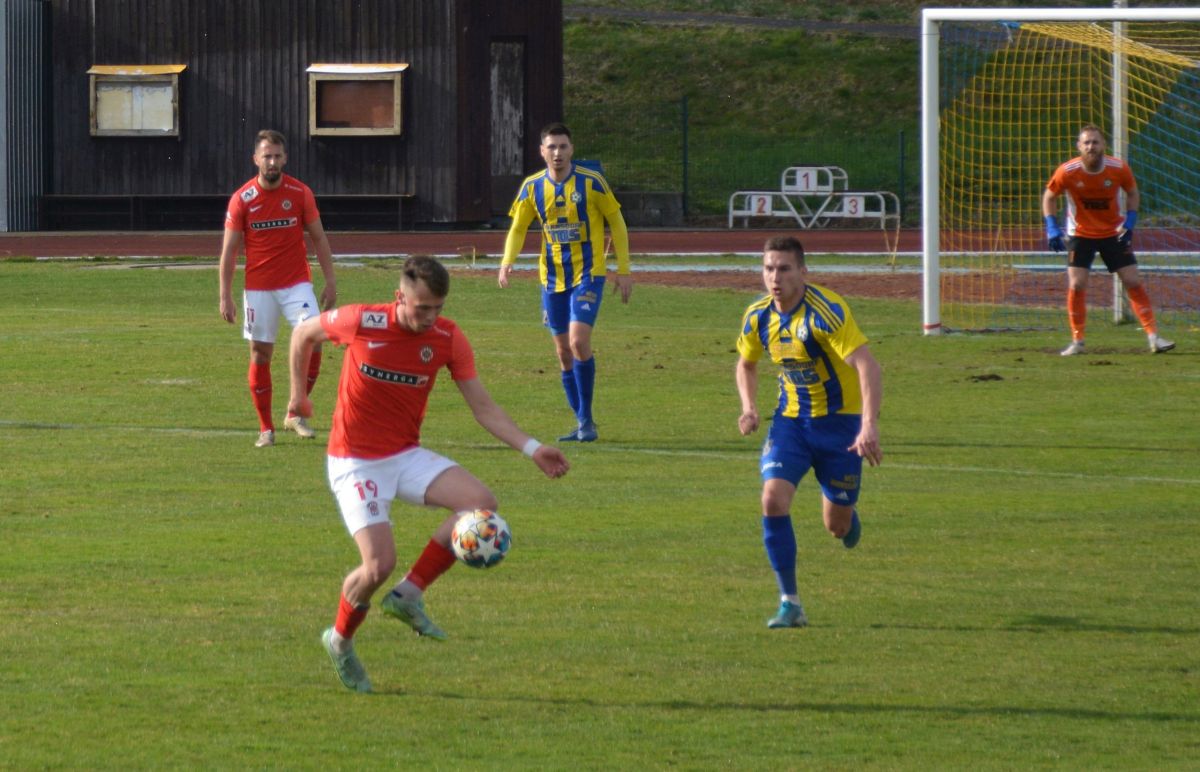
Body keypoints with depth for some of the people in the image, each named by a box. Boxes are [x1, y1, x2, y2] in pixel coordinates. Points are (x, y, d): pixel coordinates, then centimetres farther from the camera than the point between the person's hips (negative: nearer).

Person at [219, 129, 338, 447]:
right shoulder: (242, 200, -5)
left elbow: (318, 238, 6)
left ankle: (296, 414, 0)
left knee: (313, 342, -16)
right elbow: (229, 250, -1)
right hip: (258, 287, 0)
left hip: (297, 283, 0)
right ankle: (266, 428, 13)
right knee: (260, 355, 2)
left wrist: (330, 281, 1)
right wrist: (225, 297, -4)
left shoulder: (300, 193, -3)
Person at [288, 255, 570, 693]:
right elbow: (303, 334, 3)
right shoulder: (361, 323, -17)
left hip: (407, 455, 4)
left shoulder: (448, 339, -7)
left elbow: (482, 407, -3)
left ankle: (408, 595, -6)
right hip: (354, 461, -4)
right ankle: (340, 641, 13)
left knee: (480, 503, -19)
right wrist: (298, 394, 6)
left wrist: (531, 449, -13)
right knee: (379, 565, -18)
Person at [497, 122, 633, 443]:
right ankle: (582, 424, 18)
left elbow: (616, 222, 0)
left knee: (579, 341, -20)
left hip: (588, 273, -4)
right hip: (553, 277, 4)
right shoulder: (532, 187, 0)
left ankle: (586, 419, -8)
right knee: (563, 351, 6)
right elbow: (518, 228, 9)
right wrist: (507, 261, -10)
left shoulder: (591, 182, -9)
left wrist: (624, 270, -2)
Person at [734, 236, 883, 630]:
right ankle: (790, 603, -11)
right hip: (791, 420, 4)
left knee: (837, 526, 5)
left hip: (839, 420, -4)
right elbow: (746, 364, 17)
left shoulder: (826, 312, -23)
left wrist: (869, 426, -41)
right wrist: (748, 407, -2)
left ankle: (848, 516, 46)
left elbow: (868, 366, -30)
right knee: (773, 500, -19)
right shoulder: (758, 316, -4)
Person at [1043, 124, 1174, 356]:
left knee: (1133, 282, -3)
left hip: (1113, 233, 1)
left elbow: (1132, 193, 4)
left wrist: (1130, 222, -9)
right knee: (1076, 285, -12)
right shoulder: (1067, 172, -18)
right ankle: (1077, 341, 2)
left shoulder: (1119, 169, -15)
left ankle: (1153, 336, 4)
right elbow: (1049, 196, -2)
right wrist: (1052, 228, -13)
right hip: (1080, 234, -1)